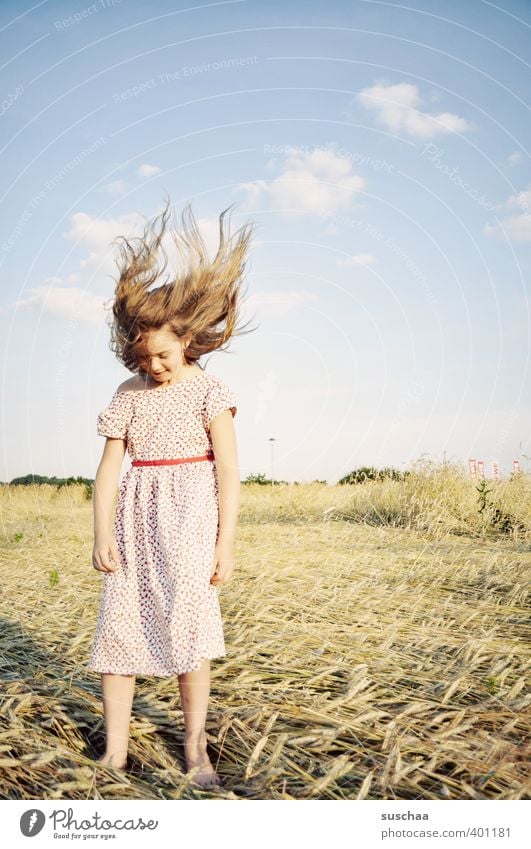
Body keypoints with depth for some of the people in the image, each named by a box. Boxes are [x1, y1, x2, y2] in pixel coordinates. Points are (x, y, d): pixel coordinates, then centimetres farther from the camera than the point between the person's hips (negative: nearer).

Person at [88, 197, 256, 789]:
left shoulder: (208, 390, -2)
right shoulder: (128, 394, 8)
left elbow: (228, 469, -5)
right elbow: (109, 466, 5)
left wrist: (226, 541, -9)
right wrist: (103, 532, -4)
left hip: (191, 512, -4)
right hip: (137, 513, 4)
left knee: (188, 617, -10)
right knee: (118, 621, 0)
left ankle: (194, 744, 7)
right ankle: (114, 750, 10)